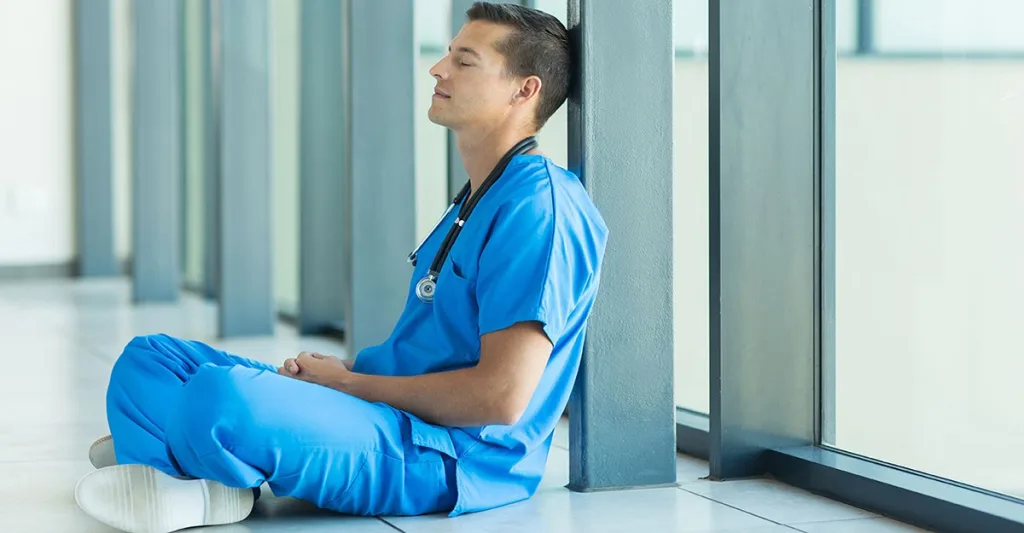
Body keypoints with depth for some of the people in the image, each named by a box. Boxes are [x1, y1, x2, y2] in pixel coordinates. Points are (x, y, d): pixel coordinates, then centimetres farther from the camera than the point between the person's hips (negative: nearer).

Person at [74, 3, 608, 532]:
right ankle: (157, 478, -17)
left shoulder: (537, 207, -15)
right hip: (395, 413, 11)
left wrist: (348, 381, -9)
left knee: (218, 396, -36)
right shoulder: (477, 199, 19)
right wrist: (340, 367, 5)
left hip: (453, 457, -11)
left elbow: (501, 396, -22)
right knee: (149, 357, 10)